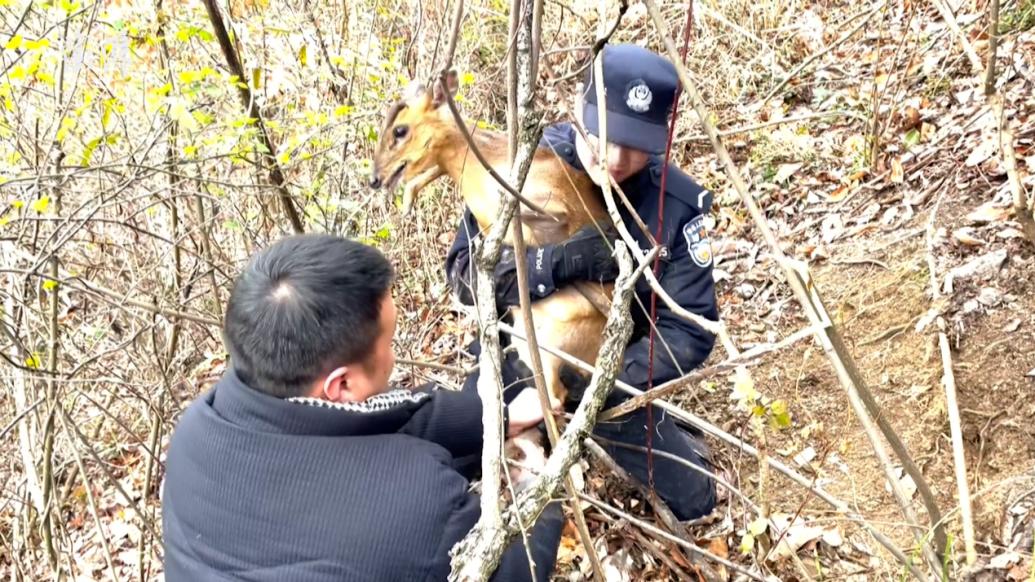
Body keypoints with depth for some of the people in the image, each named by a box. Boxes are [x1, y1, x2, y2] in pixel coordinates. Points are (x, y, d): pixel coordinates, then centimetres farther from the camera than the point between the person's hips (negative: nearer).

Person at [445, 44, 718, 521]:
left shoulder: (677, 204, -20)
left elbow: (690, 329, -18)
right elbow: (463, 273, -22)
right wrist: (558, 261, -38)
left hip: (613, 372, 0)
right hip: (518, 358, 0)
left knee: (692, 502, 6)